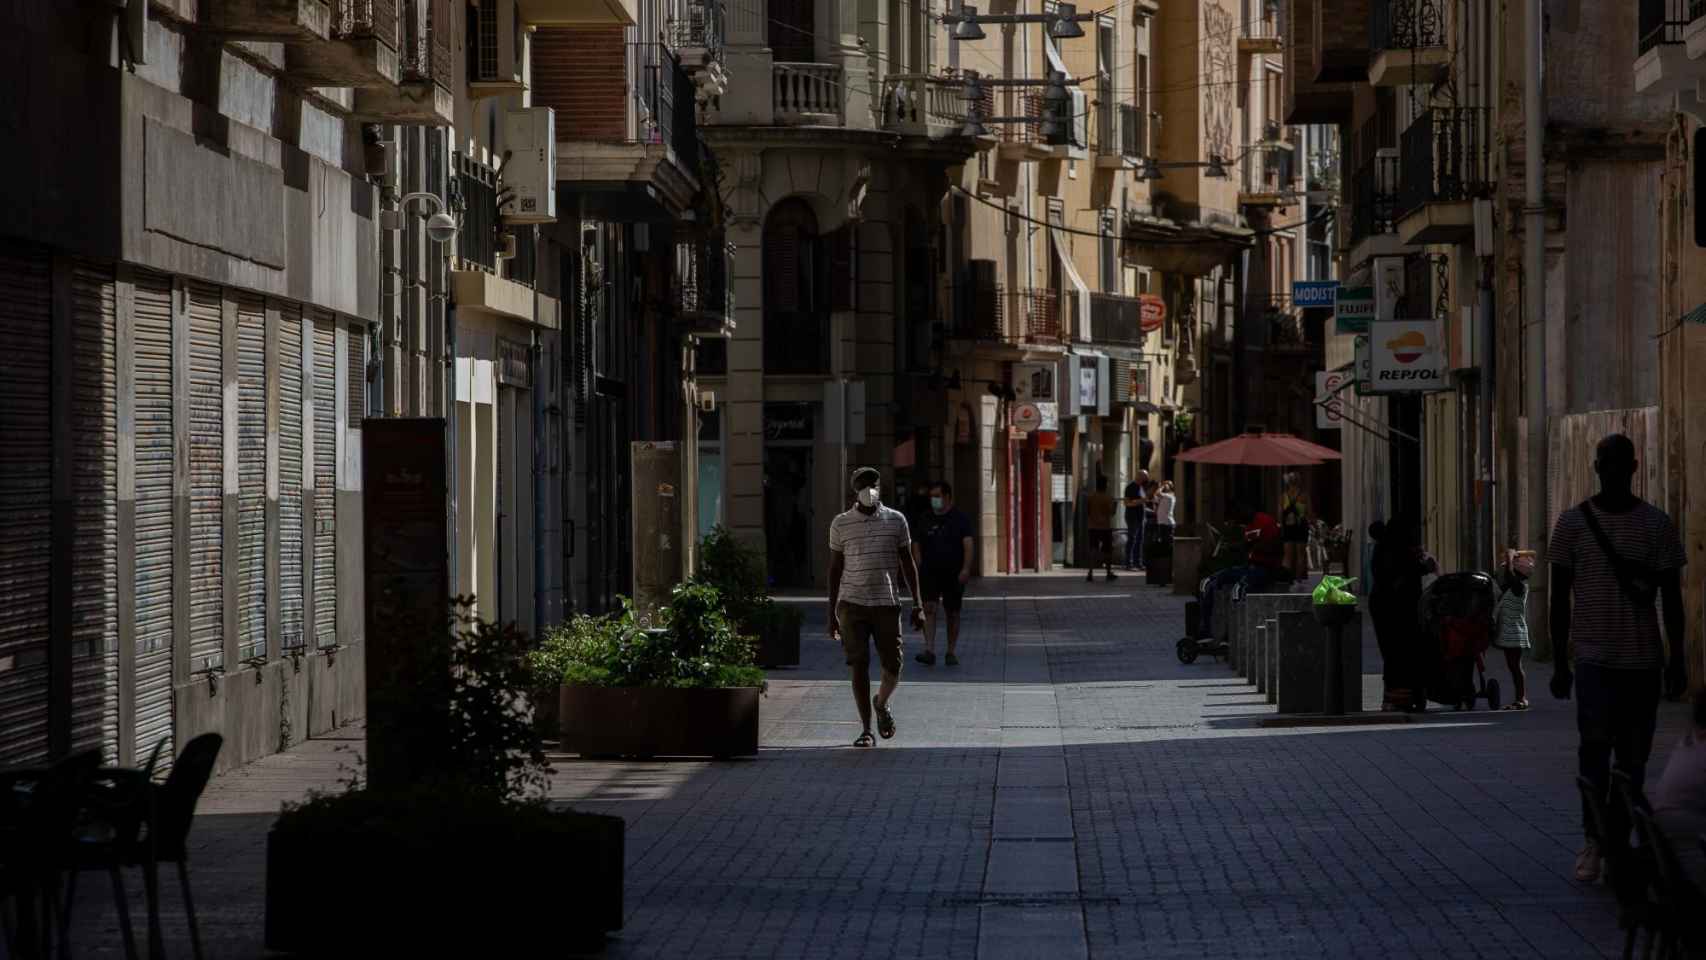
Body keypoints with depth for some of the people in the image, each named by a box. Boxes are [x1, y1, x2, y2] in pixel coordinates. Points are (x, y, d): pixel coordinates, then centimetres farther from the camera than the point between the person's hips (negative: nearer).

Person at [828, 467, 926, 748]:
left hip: (887, 603, 1)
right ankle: (866, 730, 4)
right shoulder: (841, 524, 3)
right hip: (852, 605, -1)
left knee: (892, 667, -2)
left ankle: (881, 703, 30)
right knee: (860, 667, -4)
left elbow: (908, 564, 10)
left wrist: (917, 606, 4)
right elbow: (835, 569, 8)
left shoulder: (896, 520, 5)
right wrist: (832, 613, 6)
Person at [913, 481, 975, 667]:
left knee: (952, 613, 7)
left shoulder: (960, 519, 0)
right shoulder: (925, 520, 9)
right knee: (929, 609, -14)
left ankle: (951, 652, 18)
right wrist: (920, 567, 2)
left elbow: (968, 545, -8)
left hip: (953, 574, -1)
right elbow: (917, 545, 15)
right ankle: (929, 651, -21)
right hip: (929, 573, 1)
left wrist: (966, 568, -20)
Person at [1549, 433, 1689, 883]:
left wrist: (1677, 660, 2)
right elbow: (1560, 597, 6)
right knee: (1595, 745, -15)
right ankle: (1592, 842, -9)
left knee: (1633, 756, 6)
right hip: (1594, 656, -2)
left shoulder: (1657, 524, 4)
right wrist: (1559, 663, 3)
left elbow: (1672, 596, 6)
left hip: (1643, 660, 2)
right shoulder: (1574, 522, 2)